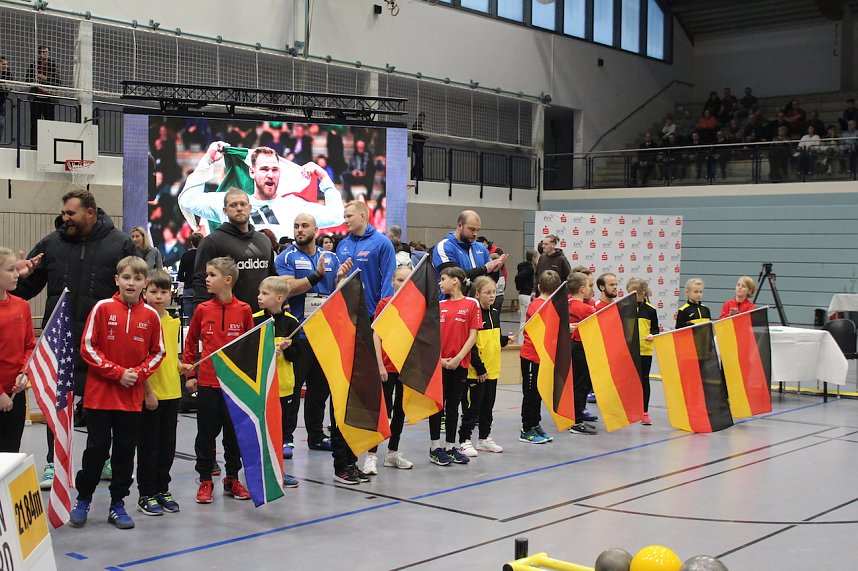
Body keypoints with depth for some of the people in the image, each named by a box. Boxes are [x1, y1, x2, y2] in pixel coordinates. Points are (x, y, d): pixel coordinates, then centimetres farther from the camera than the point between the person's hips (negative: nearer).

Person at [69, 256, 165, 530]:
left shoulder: (151, 315, 0)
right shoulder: (102, 308, -6)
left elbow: (157, 352, 9)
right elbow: (88, 347, -6)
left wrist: (139, 373, -8)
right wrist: (117, 372, -13)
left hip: (133, 396, 2)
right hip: (100, 393, -2)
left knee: (125, 451, 8)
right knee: (97, 448, 4)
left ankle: (117, 504, 19)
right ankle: (83, 500, 22)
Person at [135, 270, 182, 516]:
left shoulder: (174, 323, 10)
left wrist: (182, 366, 3)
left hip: (172, 391, 6)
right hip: (149, 392, -6)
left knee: (167, 443, 13)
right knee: (148, 445, 3)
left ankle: (162, 489, 25)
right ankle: (146, 495, 14)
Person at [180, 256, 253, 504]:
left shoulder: (243, 310, -4)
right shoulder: (202, 310, -1)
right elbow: (190, 343, 8)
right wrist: (189, 374, 5)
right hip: (207, 381, 0)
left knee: (234, 432, 10)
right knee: (206, 433, 7)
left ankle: (232, 479, 24)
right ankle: (205, 481, 18)